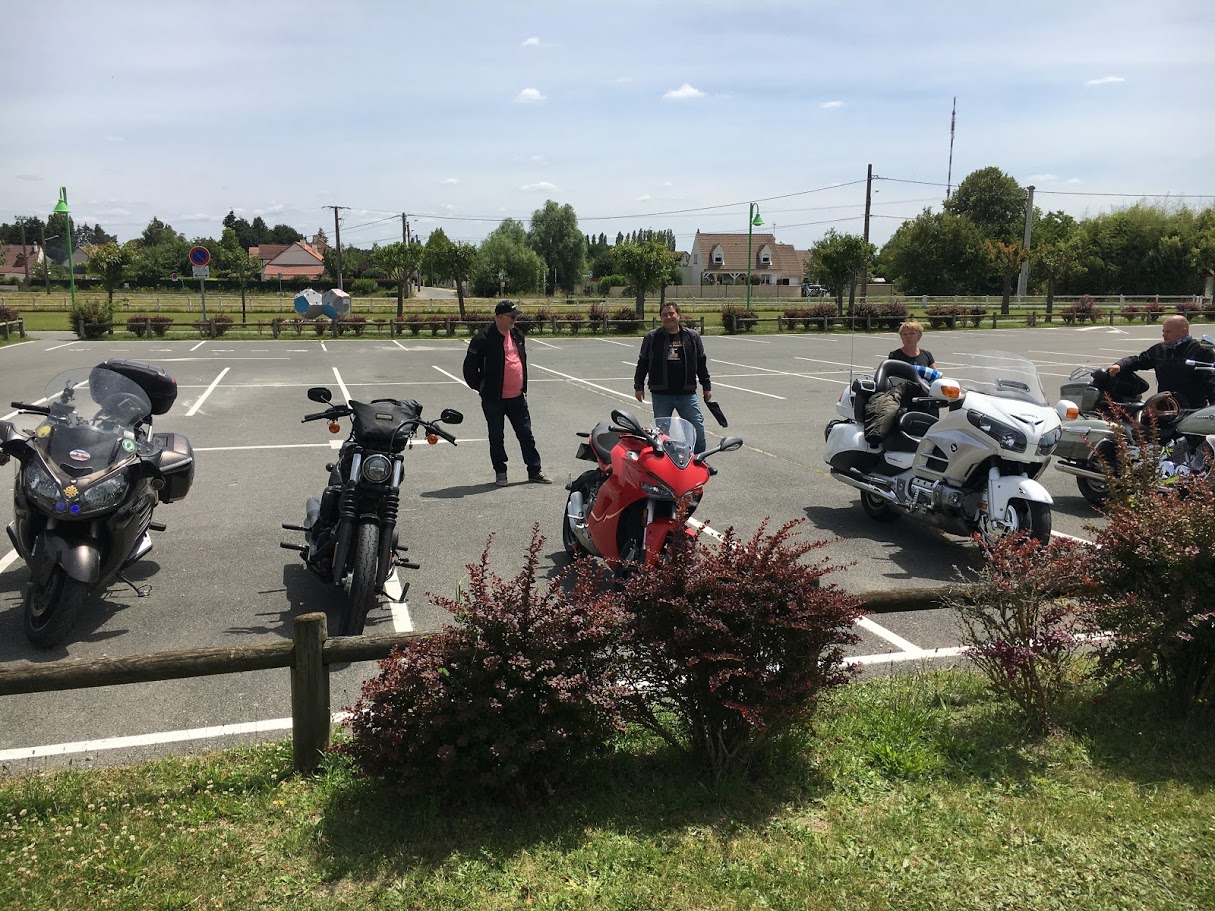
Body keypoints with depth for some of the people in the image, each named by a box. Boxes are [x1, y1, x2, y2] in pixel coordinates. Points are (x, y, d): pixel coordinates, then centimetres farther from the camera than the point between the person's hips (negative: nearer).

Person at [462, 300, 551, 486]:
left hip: (517, 397, 6)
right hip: (494, 399, -5)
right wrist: (482, 387, -5)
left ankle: (534, 471, 17)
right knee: (496, 436, 7)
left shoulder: (517, 335, 9)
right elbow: (469, 368, -10)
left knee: (526, 434, 9)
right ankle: (500, 472, 19)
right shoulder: (484, 338, -13)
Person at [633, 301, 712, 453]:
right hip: (660, 395, -1)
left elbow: (701, 363, 12)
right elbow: (643, 363, 9)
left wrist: (706, 386, 12)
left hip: (687, 394, 1)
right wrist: (638, 386, 6)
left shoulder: (692, 336, 7)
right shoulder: (652, 337, 4)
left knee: (698, 428, -2)